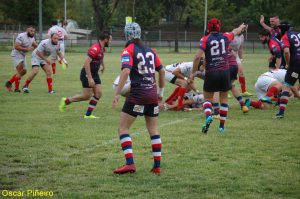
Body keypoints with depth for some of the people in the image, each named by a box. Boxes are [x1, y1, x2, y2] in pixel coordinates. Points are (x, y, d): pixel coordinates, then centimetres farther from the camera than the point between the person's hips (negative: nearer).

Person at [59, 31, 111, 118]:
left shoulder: (102, 48, 4)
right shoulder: (95, 49, -26)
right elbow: (86, 62, -29)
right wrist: (90, 78, -30)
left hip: (95, 73, 9)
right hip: (87, 74, -9)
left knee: (98, 93, 0)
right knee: (87, 96, -4)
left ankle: (88, 114, 6)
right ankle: (66, 101, 16)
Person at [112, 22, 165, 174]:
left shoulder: (128, 50, -6)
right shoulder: (149, 50, 12)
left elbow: (126, 71, -20)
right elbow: (161, 71, 18)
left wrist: (117, 94, -20)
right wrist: (160, 90, 29)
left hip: (137, 94, -6)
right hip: (152, 94, 6)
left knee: (123, 128, 1)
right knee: (153, 130, 12)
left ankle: (130, 163, -12)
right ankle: (157, 166, 11)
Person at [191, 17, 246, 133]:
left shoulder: (205, 40, -5)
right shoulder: (225, 37, 4)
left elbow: (198, 57, -15)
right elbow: (235, 32, 27)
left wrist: (193, 73, -7)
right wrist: (242, 27, 49)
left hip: (211, 72, -2)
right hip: (224, 71, 2)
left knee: (207, 98, 9)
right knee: (224, 99, 14)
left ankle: (208, 116, -21)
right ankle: (222, 125, 14)